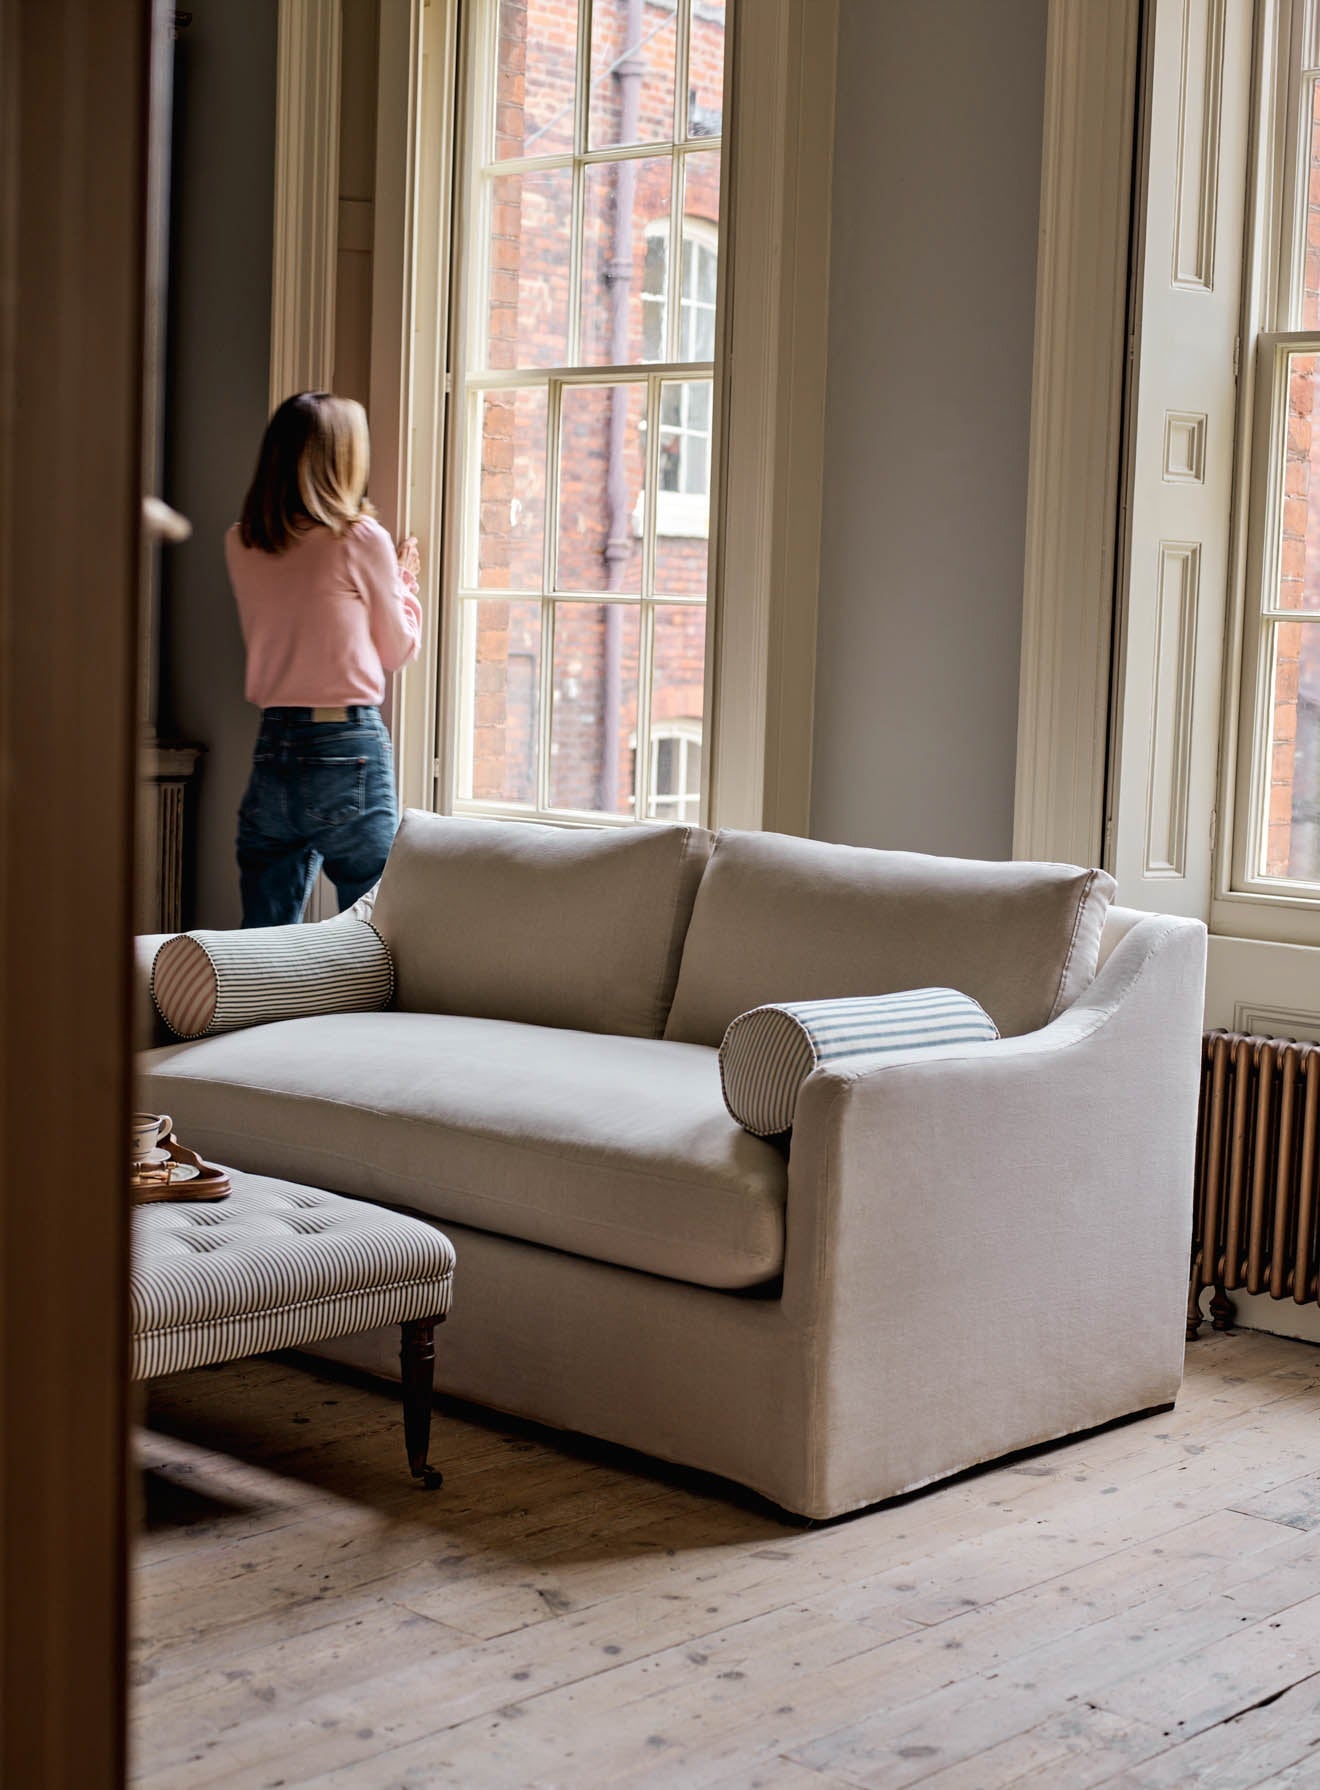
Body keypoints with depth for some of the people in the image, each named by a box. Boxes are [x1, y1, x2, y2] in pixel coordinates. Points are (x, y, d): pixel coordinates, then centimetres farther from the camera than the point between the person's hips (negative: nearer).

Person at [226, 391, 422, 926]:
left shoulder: (240, 544, 7)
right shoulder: (361, 539, -7)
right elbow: (397, 650, 4)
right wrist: (404, 578, 21)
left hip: (271, 748, 5)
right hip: (348, 750, -5)